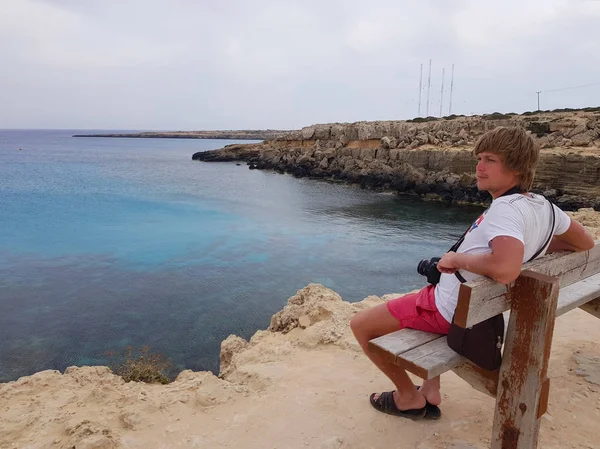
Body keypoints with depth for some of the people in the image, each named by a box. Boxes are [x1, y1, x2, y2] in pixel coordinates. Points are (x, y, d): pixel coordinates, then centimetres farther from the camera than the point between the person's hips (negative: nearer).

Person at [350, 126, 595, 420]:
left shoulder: (506, 209, -27)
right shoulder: (543, 205, 1)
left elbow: (505, 270, -45)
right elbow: (585, 243, 17)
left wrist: (457, 258, -27)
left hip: (448, 308, -9)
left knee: (360, 325, 2)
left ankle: (409, 397, 18)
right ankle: (430, 392, 32)